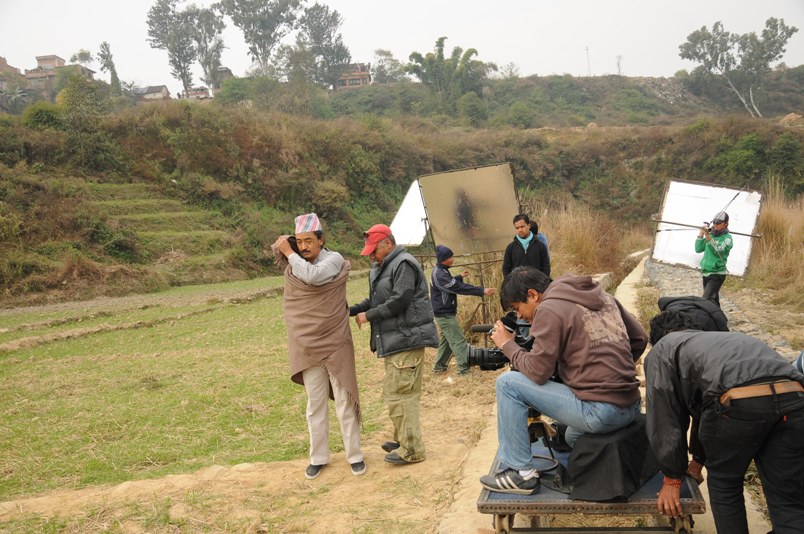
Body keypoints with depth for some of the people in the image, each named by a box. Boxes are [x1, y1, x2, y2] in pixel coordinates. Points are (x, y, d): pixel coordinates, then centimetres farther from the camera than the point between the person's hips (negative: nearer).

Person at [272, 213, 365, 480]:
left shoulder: (334, 260, -11)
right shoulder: (293, 265, 4)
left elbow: (312, 276, -27)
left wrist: (289, 253, -17)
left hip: (335, 343, -3)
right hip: (307, 346, 4)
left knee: (344, 401, 4)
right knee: (315, 404, 10)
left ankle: (354, 455, 16)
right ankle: (318, 457, 20)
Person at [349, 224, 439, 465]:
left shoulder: (403, 264, -12)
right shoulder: (381, 268, 19)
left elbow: (399, 300, -21)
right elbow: (375, 301, 20)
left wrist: (368, 316, -13)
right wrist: (352, 310, 4)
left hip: (406, 340, -10)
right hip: (395, 341, 10)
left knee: (398, 394, -10)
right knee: (397, 393, 16)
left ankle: (411, 449, -2)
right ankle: (403, 440, 27)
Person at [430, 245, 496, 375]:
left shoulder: (439, 271, 10)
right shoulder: (439, 274, -23)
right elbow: (459, 287, -29)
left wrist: (460, 277, 21)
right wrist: (482, 291, -30)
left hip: (444, 313, 10)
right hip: (445, 314, -10)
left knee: (447, 339, 19)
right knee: (459, 341, -9)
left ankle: (439, 366, 26)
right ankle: (464, 369, -9)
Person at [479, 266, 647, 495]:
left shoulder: (549, 309, -10)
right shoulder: (602, 296, 13)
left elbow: (537, 372, -11)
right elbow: (640, 338, 17)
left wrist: (507, 344, 4)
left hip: (600, 412, -9)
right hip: (632, 407, 9)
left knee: (508, 383, -1)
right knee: (572, 438, 38)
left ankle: (520, 472, 2)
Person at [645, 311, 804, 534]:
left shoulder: (661, 350, 25)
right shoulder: (723, 338, 45)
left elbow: (664, 418, 20)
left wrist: (672, 478, 30)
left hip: (738, 403, -5)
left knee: (724, 484, 21)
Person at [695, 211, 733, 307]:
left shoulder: (727, 238, -9)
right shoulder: (711, 235, 8)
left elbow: (717, 251, -24)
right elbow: (698, 249, 6)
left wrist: (707, 236, -33)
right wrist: (701, 233, -2)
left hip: (717, 274, -7)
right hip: (706, 273, 7)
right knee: (713, 300, 16)